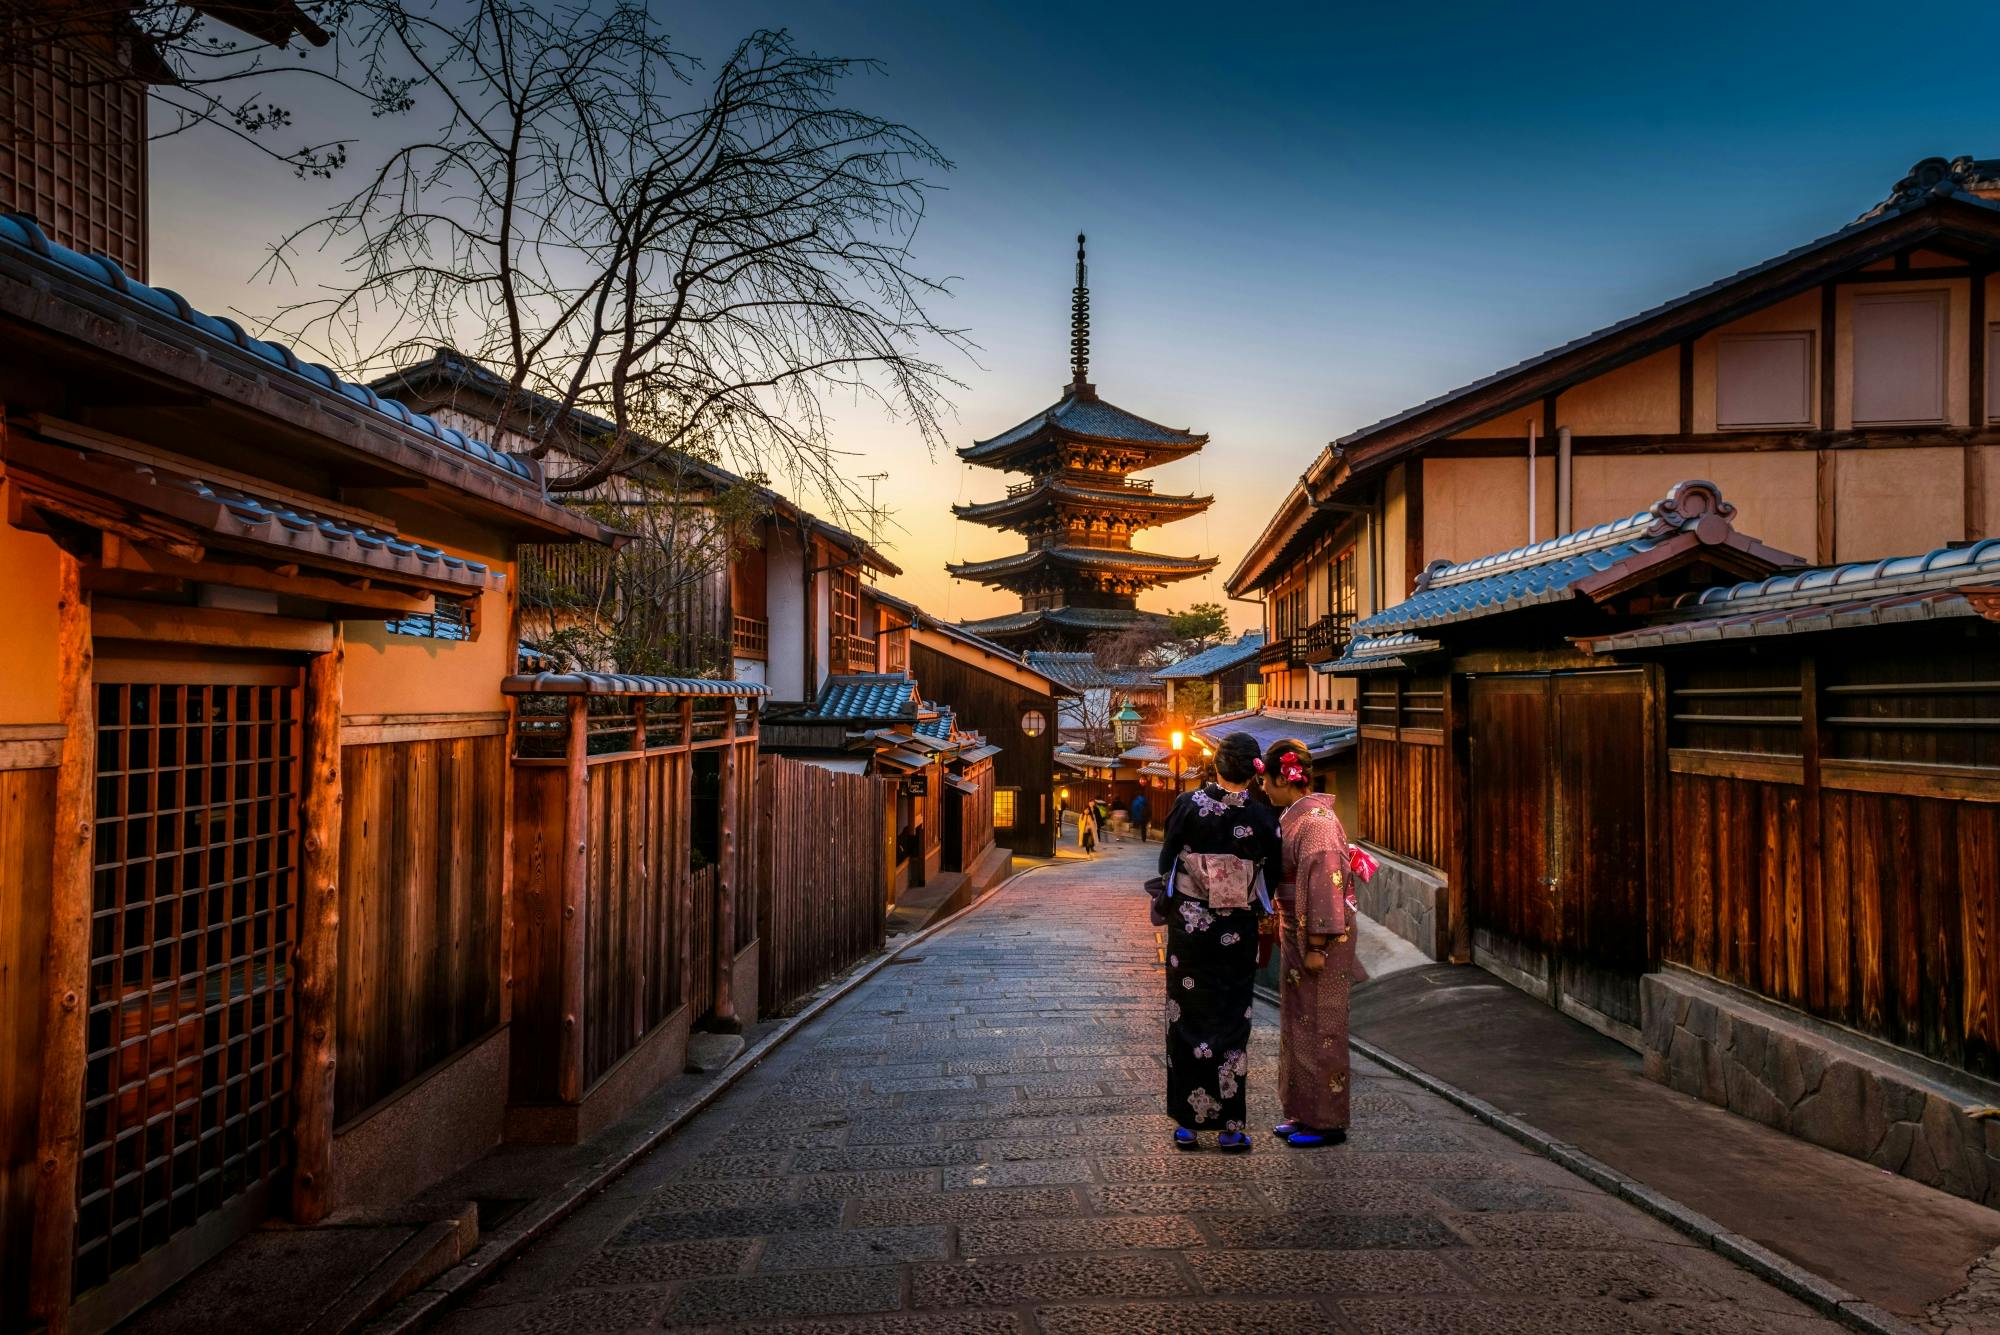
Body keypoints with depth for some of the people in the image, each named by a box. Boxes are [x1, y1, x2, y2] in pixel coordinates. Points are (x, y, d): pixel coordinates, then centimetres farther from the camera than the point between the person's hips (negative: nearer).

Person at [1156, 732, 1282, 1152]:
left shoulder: (1187, 804, -10)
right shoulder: (1262, 818, -9)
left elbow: (1166, 862, -2)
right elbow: (1270, 880, 0)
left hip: (1188, 926, 0)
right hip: (1237, 933, 0)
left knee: (1187, 1019, 9)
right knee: (1231, 1023, 9)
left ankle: (1188, 1124, 15)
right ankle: (1229, 1126, 14)